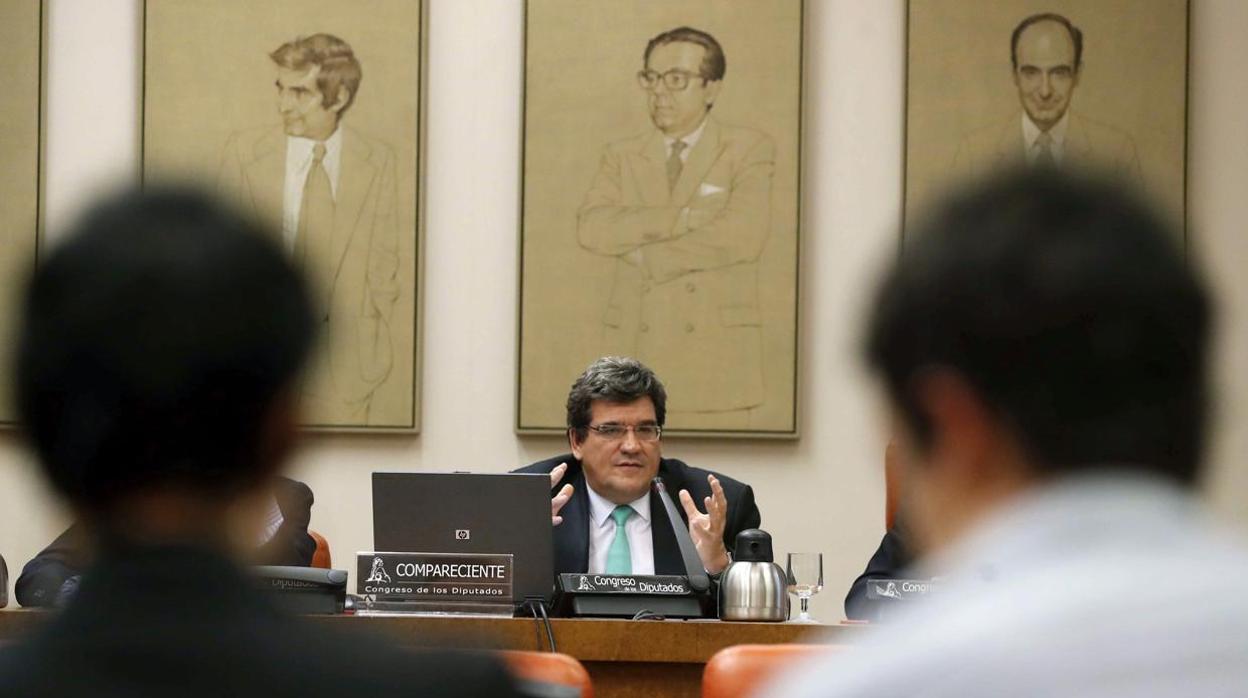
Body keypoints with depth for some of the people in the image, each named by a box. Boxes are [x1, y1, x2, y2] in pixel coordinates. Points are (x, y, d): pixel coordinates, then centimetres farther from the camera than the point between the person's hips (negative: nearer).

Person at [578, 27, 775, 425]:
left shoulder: (749, 150, 5)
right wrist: (682, 217, -14)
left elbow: (743, 235, -11)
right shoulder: (622, 157, 14)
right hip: (637, 348, 3)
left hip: (717, 352, -2)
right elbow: (592, 228, -3)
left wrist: (645, 255, -6)